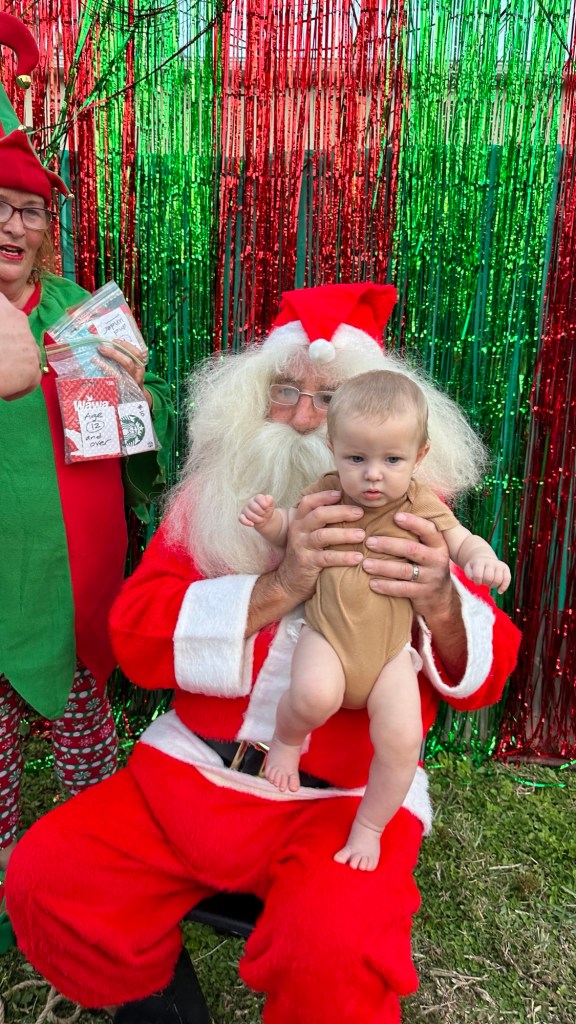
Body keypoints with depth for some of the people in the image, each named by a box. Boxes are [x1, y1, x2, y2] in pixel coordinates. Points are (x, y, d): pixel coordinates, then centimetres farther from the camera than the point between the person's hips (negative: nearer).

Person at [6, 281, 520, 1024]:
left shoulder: (405, 512, -2)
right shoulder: (208, 497, 2)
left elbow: (483, 676, -4)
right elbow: (135, 639, -8)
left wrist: (440, 604, -29)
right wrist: (279, 587, -24)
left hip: (348, 794, -2)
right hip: (193, 769, 3)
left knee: (334, 950, -28)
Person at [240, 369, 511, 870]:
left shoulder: (422, 506, -3)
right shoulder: (325, 493, -2)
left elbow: (464, 542, 6)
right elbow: (290, 533, 14)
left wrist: (483, 559, -18)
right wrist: (267, 518, -10)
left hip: (390, 647, 1)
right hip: (327, 634, -1)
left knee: (402, 740, -12)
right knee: (315, 695, -32)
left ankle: (368, 828, 18)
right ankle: (287, 738, 7)